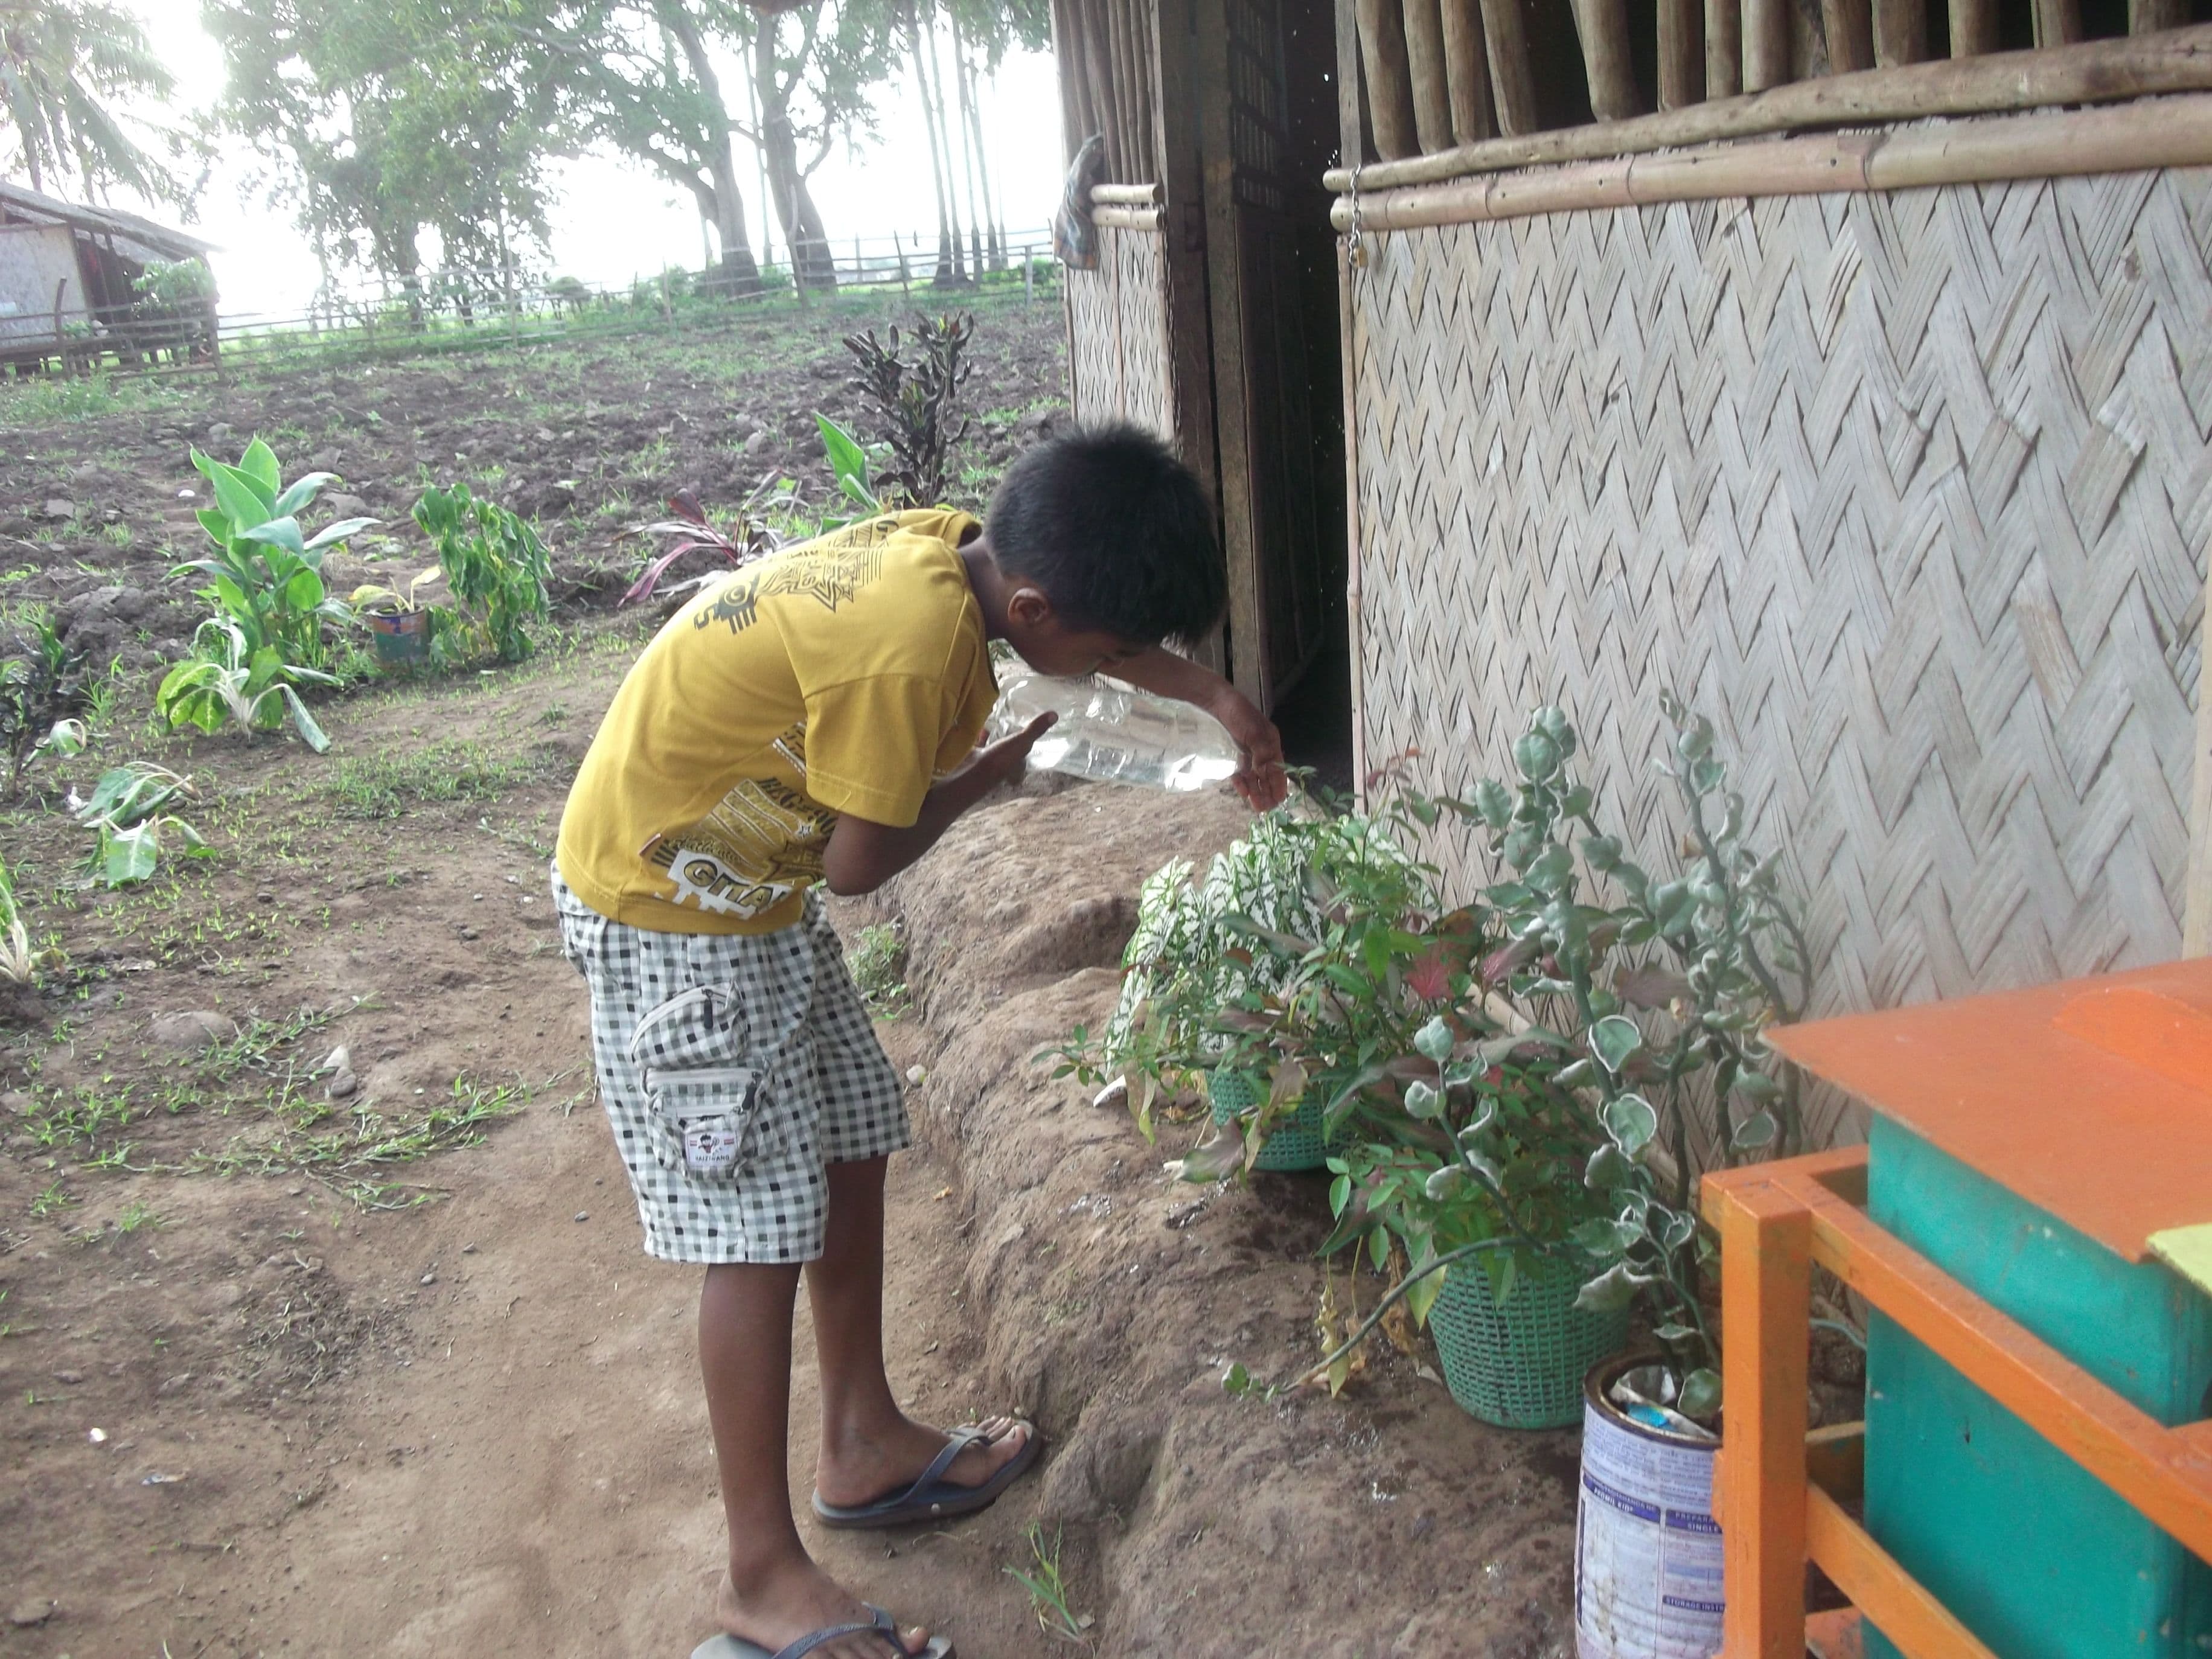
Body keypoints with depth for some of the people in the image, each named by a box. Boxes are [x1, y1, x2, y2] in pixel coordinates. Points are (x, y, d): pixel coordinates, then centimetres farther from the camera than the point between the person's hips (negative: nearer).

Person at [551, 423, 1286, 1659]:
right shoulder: (910, 646, -33)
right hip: (670, 910, -9)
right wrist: (997, 770, -7)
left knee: (851, 1155, 16)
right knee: (762, 1231, -4)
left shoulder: (957, 543, -6)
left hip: (760, 888, 9)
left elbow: (1113, 624, 17)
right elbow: (862, 862, -21)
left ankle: (867, 1447, 32)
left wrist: (1215, 697, 7)